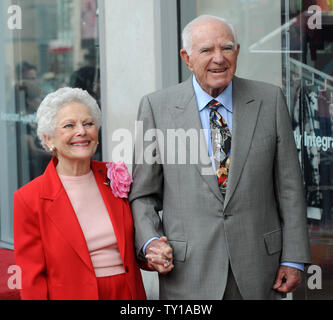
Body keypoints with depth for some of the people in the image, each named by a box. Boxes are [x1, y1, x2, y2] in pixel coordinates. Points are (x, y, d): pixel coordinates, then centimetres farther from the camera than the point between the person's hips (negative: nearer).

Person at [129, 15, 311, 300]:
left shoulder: (270, 100, 2)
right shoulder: (156, 107, -2)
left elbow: (288, 185, 4)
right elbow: (143, 193, 3)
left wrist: (293, 258, 0)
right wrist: (149, 242, -13)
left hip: (258, 267, 2)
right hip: (188, 273, -1)